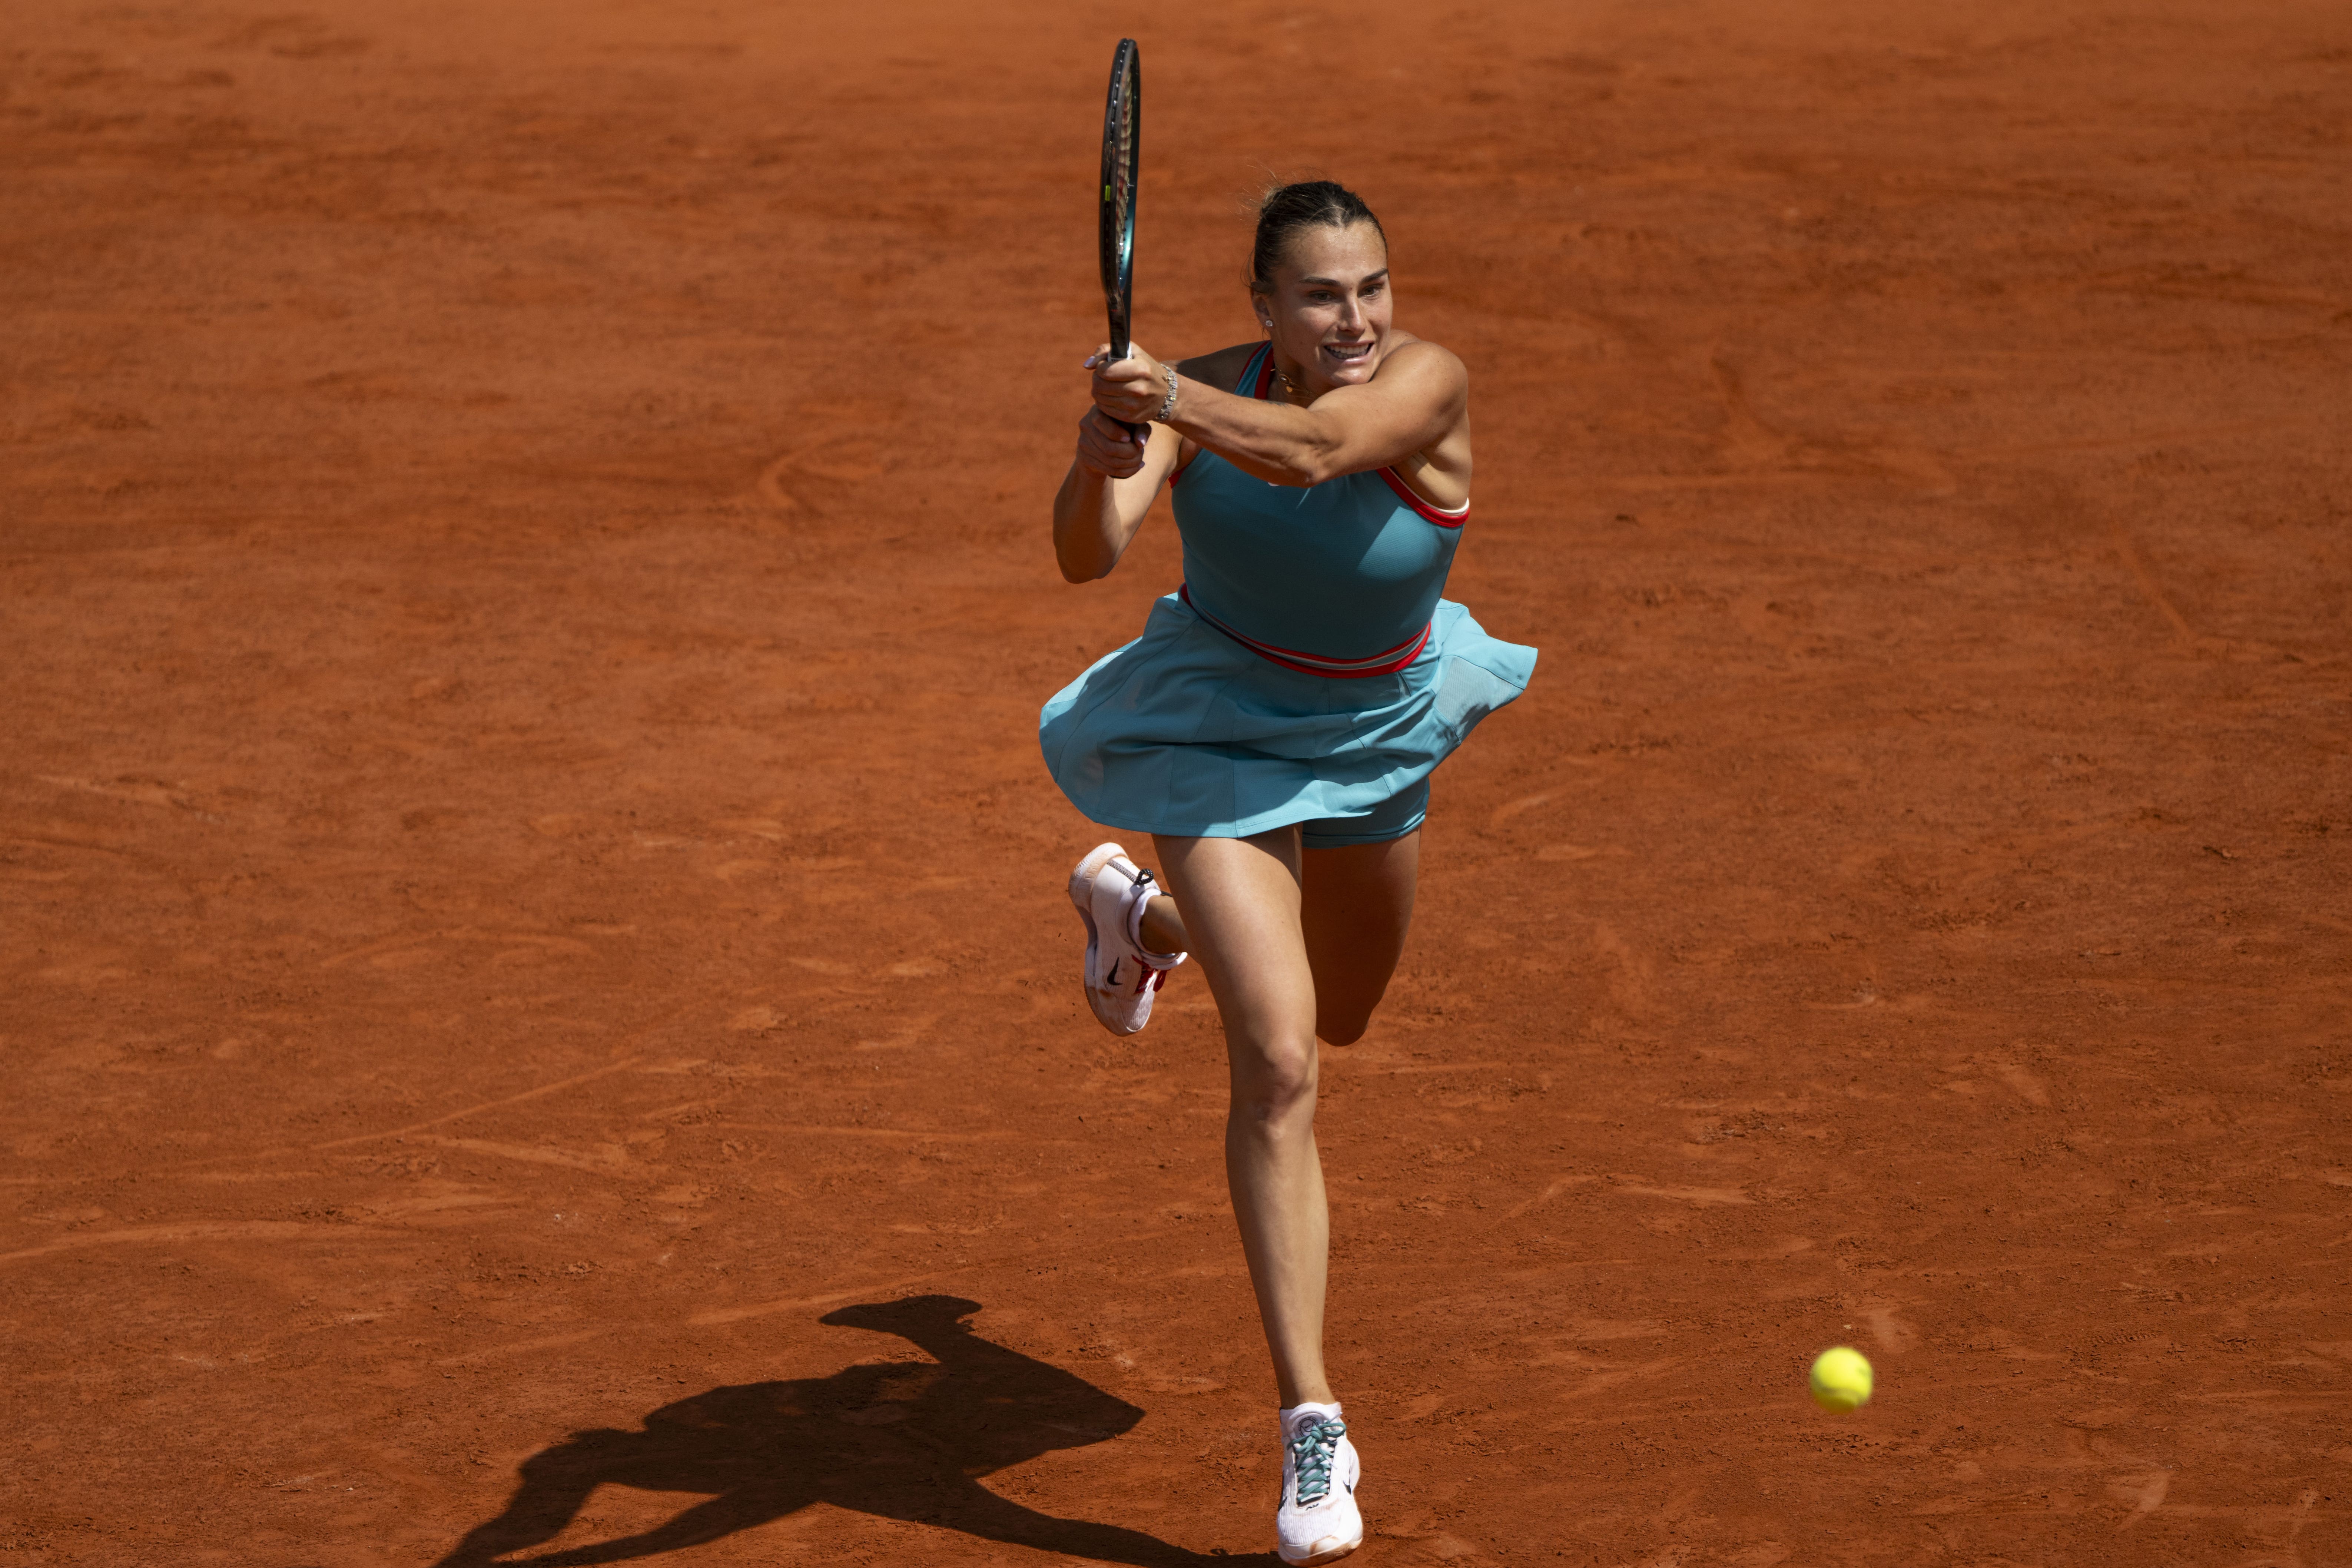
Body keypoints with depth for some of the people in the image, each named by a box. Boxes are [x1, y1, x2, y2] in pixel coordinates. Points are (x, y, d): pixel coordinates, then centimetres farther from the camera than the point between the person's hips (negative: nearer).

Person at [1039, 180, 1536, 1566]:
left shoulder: (1427, 384, -28)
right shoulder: (1200, 395, -23)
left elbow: (1311, 451, -49)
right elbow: (1089, 558, -35)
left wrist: (1174, 403, -66)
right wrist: (1099, 467, -57)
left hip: (1377, 732, 3)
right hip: (1218, 732, -3)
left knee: (1342, 1019, 27)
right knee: (1277, 1056, -18)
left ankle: (1141, 913, 58)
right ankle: (1312, 1419, -14)